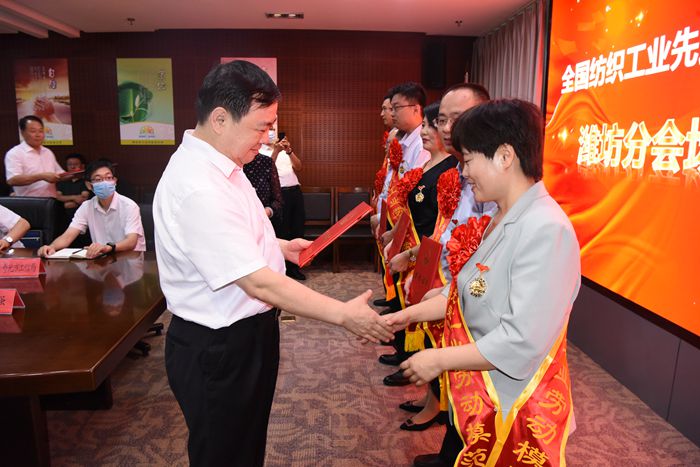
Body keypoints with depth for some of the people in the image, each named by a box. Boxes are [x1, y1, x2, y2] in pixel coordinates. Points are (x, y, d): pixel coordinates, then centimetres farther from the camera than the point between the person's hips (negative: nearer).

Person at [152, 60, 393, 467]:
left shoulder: (218, 163, 3)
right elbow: (259, 282, -30)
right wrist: (345, 315, -26)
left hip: (247, 333, 9)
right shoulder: (198, 188, -29)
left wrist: (279, 246, 8)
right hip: (218, 349, -9)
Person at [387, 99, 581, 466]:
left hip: (513, 408, -7)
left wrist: (439, 359, -20)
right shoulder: (501, 221, 3)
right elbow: (466, 291, 9)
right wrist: (409, 314, 2)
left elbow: (523, 342, -28)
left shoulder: (546, 230, -26)